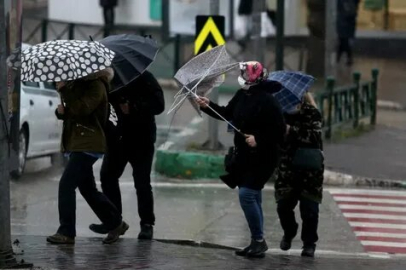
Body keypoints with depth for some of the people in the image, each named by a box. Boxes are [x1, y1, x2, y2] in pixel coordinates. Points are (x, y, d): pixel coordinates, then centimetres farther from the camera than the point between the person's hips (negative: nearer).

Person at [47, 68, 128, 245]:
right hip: (77, 144, 10)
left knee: (66, 184, -14)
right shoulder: (77, 84, 18)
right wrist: (61, 112, -1)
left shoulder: (96, 86, -10)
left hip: (87, 145, -10)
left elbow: (82, 108, -23)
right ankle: (115, 223, 25)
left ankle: (66, 233, -12)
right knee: (88, 189, 13)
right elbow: (71, 112, 22)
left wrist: (64, 90, -21)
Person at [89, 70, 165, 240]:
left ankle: (147, 224, 4)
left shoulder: (143, 78, -8)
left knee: (142, 182, -4)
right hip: (117, 137, 5)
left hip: (141, 139, -5)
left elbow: (158, 105, -14)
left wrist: (133, 107, -24)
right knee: (108, 176, 2)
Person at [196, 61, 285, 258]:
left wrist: (259, 140, -26)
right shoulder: (242, 96, 5)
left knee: (247, 194, -16)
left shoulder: (267, 101, -19)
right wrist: (208, 106, 9)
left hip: (261, 158, -9)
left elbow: (279, 131, -20)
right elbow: (227, 113, 20)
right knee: (252, 197, 13)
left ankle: (258, 240, -6)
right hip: (244, 155, 9)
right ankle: (257, 242, 22)